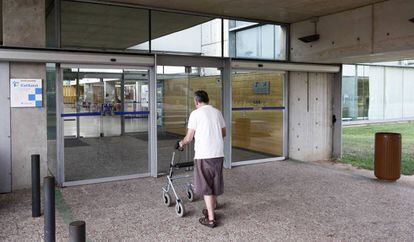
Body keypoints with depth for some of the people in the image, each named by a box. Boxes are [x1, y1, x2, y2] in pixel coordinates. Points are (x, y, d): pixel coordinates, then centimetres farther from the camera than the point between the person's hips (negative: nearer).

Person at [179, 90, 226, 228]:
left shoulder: (195, 113, -5)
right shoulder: (217, 112, 11)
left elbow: (189, 138, -4)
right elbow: (223, 133, 19)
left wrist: (182, 143, 17)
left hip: (203, 155, -5)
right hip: (219, 153, 5)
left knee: (206, 187, 3)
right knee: (215, 183, 18)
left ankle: (210, 219, 5)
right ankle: (212, 208, 34)